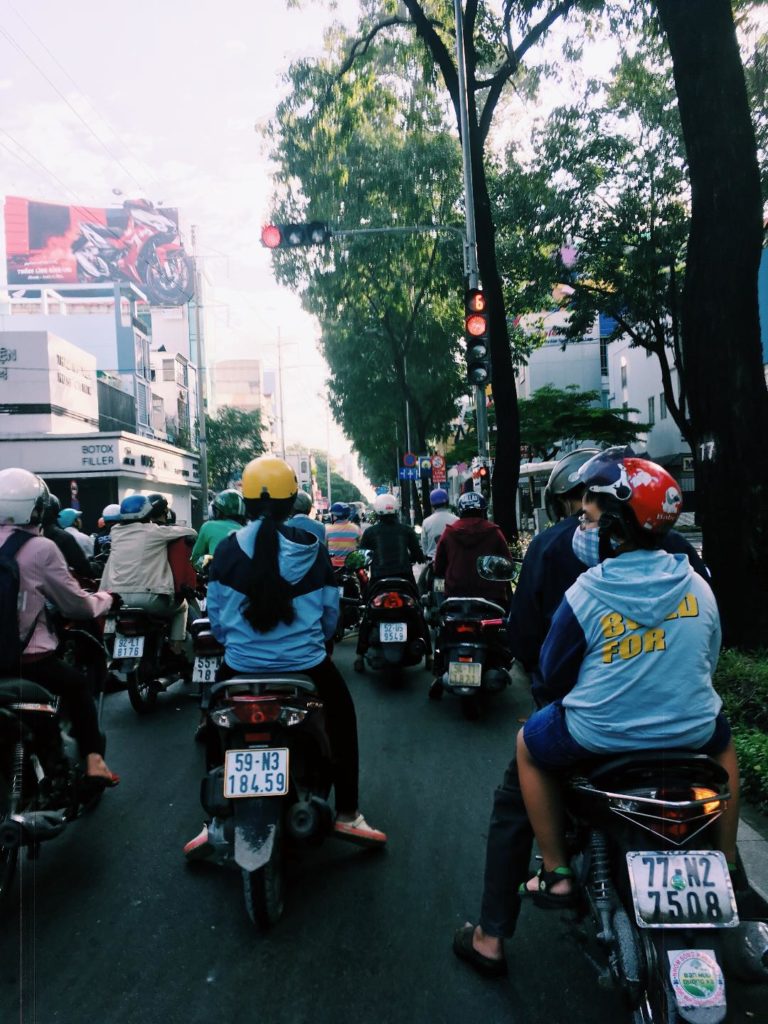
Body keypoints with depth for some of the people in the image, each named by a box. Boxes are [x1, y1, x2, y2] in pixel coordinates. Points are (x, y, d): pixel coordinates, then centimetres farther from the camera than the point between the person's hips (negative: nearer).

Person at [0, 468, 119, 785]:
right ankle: (93, 760, 17)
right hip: (27, 659, -5)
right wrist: (104, 598, 15)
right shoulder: (40, 548, -12)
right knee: (77, 685, 21)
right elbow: (77, 605, -6)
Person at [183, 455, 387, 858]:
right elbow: (331, 612, 3)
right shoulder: (312, 549, -5)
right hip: (306, 664, 0)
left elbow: (215, 614, 1)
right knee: (342, 717, 26)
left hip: (241, 665, 1)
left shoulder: (227, 550, -6)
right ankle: (347, 814, 28)